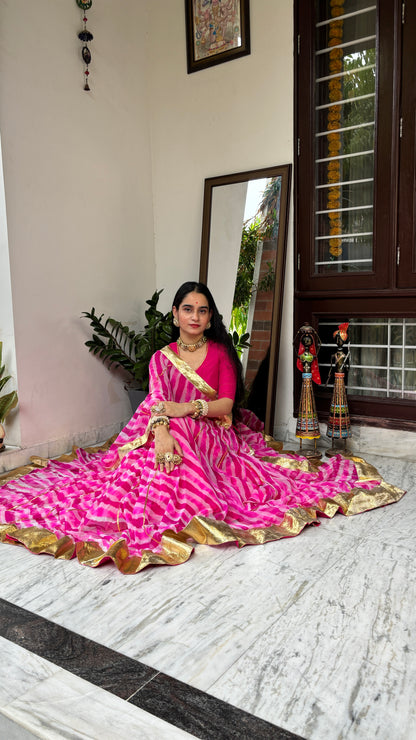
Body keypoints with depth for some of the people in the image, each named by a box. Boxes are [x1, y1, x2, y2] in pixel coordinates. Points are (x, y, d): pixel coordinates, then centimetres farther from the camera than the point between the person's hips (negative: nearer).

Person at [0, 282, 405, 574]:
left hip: (211, 436, -1)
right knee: (160, 462, -28)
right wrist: (162, 434, -32)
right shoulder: (162, 357, 9)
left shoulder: (220, 353, 6)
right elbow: (156, 402, -10)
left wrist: (187, 408, -20)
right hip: (171, 434, 1)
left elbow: (226, 404, -5)